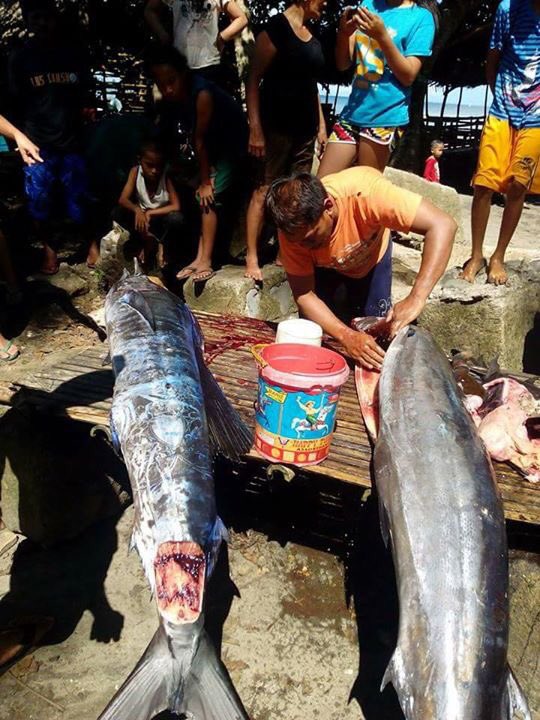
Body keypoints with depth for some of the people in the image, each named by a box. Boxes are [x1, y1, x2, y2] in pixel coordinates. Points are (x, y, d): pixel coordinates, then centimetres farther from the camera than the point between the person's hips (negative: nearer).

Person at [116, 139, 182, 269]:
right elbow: (123, 199, -21)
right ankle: (148, 240, -2)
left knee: (176, 218, -35)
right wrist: (137, 210, -42)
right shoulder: (135, 172, -17)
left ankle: (161, 244, -3)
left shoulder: (166, 176, -23)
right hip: (142, 216, 3)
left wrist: (150, 213, -31)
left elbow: (176, 206, -26)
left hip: (160, 218, -2)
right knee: (117, 214, -23)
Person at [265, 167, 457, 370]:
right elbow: (304, 295, -30)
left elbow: (442, 225, -48)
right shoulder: (294, 229, -36)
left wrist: (415, 299, -57)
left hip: (370, 256, 0)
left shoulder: (365, 193, -45)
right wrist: (346, 336, -45)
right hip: (323, 265, 1)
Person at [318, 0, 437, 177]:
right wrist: (343, 33, -9)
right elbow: (343, 64, 12)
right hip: (352, 112, 5)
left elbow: (408, 76, -8)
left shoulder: (421, 17, 0)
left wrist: (382, 36, -19)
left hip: (384, 117, -5)